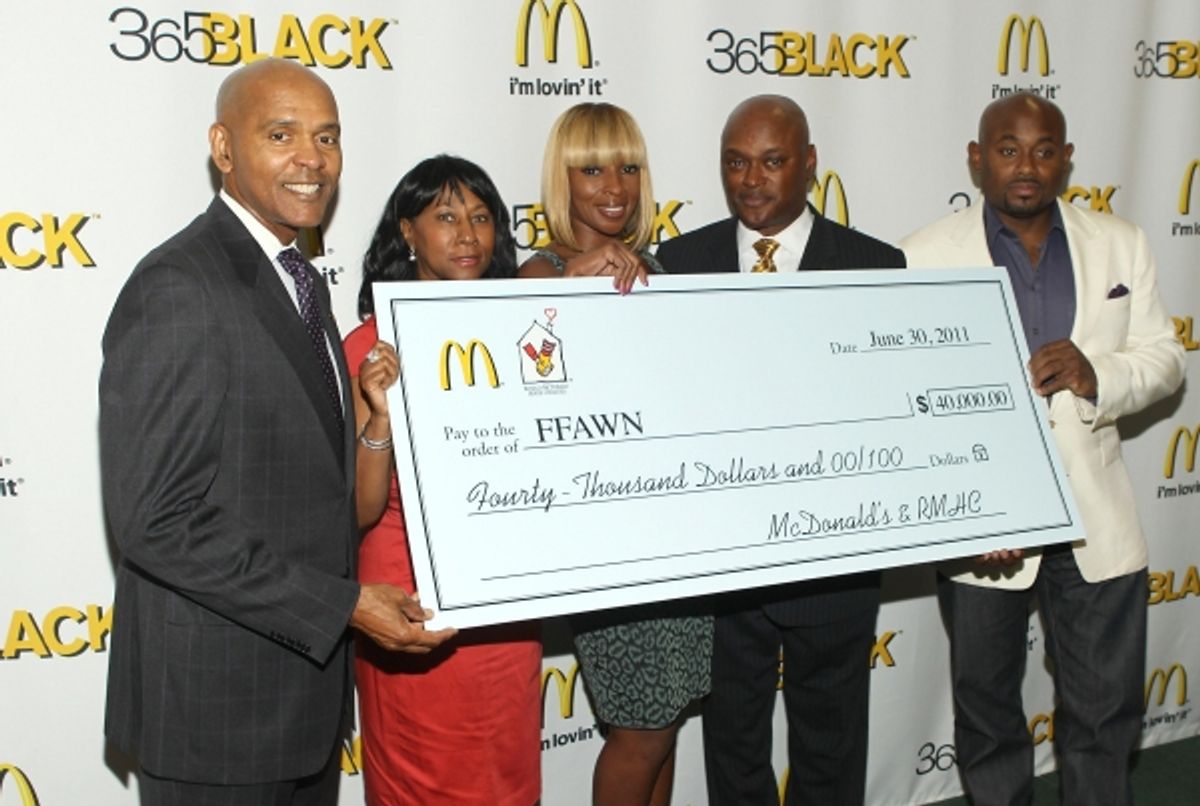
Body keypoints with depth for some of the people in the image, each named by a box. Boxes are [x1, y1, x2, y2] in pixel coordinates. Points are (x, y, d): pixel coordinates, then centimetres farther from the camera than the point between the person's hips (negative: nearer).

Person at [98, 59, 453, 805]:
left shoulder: (301, 281, 10)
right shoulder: (176, 289, -19)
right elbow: (157, 519, -23)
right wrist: (342, 603, -22)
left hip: (306, 676, 9)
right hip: (215, 707, -8)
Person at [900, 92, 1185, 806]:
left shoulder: (1121, 245, 6)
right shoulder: (926, 257, -4)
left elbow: (1164, 359, 7)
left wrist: (1099, 375, -17)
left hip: (1096, 524, 2)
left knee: (1106, 713, 12)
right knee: (987, 710, 15)